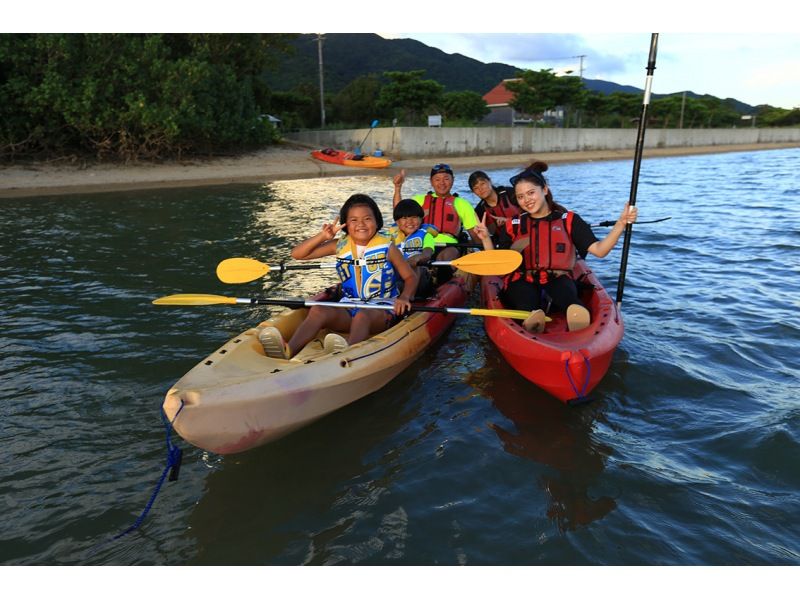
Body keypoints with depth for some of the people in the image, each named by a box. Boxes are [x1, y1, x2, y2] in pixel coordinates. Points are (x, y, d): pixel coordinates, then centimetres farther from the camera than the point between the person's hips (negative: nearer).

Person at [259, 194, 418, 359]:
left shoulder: (387, 247, 0)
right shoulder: (340, 246, 7)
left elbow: (411, 277, 6)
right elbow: (297, 254, 7)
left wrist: (404, 297, -16)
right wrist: (322, 236, -8)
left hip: (381, 308, -3)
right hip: (348, 309, 3)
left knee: (362, 316, -36)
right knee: (318, 311, -24)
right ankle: (288, 350, -48)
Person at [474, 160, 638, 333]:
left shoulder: (568, 220, 12)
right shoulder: (514, 226, 16)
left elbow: (599, 250, 2)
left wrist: (621, 223, -9)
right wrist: (486, 239, -2)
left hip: (557, 280, -1)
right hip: (523, 281, 2)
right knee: (527, 306, -34)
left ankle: (576, 318, -52)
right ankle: (531, 321, -52)